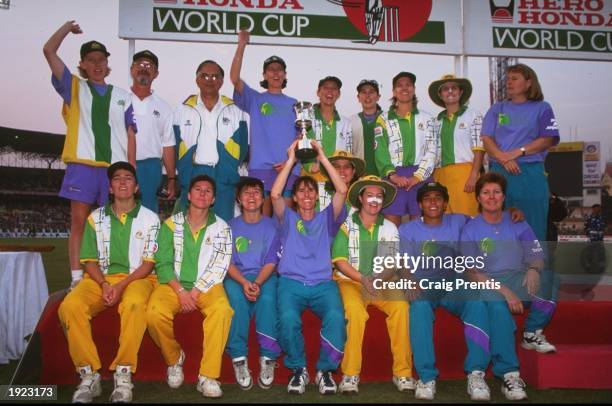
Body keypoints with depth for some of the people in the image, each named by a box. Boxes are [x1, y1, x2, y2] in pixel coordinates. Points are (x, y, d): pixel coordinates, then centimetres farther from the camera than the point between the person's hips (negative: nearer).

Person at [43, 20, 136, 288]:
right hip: (82, 165, -1)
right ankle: (77, 279, 2)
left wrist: (131, 170, 2)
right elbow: (48, 51, 5)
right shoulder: (74, 88, 13)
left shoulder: (122, 96, 15)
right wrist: (67, 27, 14)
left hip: (115, 167, 1)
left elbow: (130, 134, 10)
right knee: (79, 222, -2)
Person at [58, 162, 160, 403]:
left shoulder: (150, 218, 5)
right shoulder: (96, 218, 13)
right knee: (70, 306, -28)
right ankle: (89, 374, -20)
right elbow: (89, 261, 8)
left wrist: (121, 285, -16)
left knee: (135, 303, -39)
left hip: (137, 278, -3)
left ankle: (124, 374, -29)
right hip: (100, 279, 3)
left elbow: (149, 262, -1)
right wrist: (104, 285, -12)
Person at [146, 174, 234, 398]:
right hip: (173, 284, 1)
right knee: (155, 313, -29)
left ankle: (208, 376, -25)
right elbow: (163, 263, 0)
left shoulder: (221, 228, 6)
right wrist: (180, 292, -14)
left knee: (223, 310, -33)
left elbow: (220, 266, -2)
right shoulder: (171, 224, 7)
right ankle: (174, 358, 1)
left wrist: (195, 291, -13)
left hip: (206, 286, 0)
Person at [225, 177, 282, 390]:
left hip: (265, 276, 0)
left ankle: (268, 358, -24)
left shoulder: (271, 226, 9)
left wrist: (257, 283, -19)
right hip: (236, 277, 1)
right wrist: (244, 282, -18)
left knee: (267, 299, -34)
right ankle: (239, 358, -26)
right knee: (236, 298, -34)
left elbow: (271, 262, 1)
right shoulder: (231, 226, 11)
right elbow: (228, 262, 2)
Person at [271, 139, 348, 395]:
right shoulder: (288, 219, 19)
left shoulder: (326, 219, 20)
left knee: (336, 317, -31)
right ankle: (298, 369, -8)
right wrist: (291, 160, 5)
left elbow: (342, 191, 5)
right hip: (291, 283, 0)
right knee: (288, 318, -33)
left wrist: (322, 158, 6)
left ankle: (325, 370, -9)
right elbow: (275, 194, 0)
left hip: (323, 284, 1)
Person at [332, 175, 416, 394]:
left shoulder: (390, 228, 10)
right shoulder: (347, 226, 1)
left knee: (401, 306, -28)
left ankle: (403, 372, -18)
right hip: (351, 280, -2)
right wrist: (363, 279, -18)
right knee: (356, 311, -34)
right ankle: (350, 374, -21)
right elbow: (340, 260, -6)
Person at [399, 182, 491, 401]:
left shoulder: (458, 222, 16)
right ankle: (426, 377, -33)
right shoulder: (407, 230, 11)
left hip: (453, 286, 1)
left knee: (476, 301, -33)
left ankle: (476, 373, -29)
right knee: (419, 306, -37)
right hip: (423, 287, -1)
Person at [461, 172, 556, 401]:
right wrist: (504, 291, -20)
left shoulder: (517, 223, 13)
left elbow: (536, 255, 7)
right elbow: (472, 272, -6)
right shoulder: (471, 230, 4)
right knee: (497, 306, -37)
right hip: (487, 283, -3)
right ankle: (509, 375, -34)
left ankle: (532, 333, -4)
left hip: (518, 277, 3)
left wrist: (534, 269, -19)